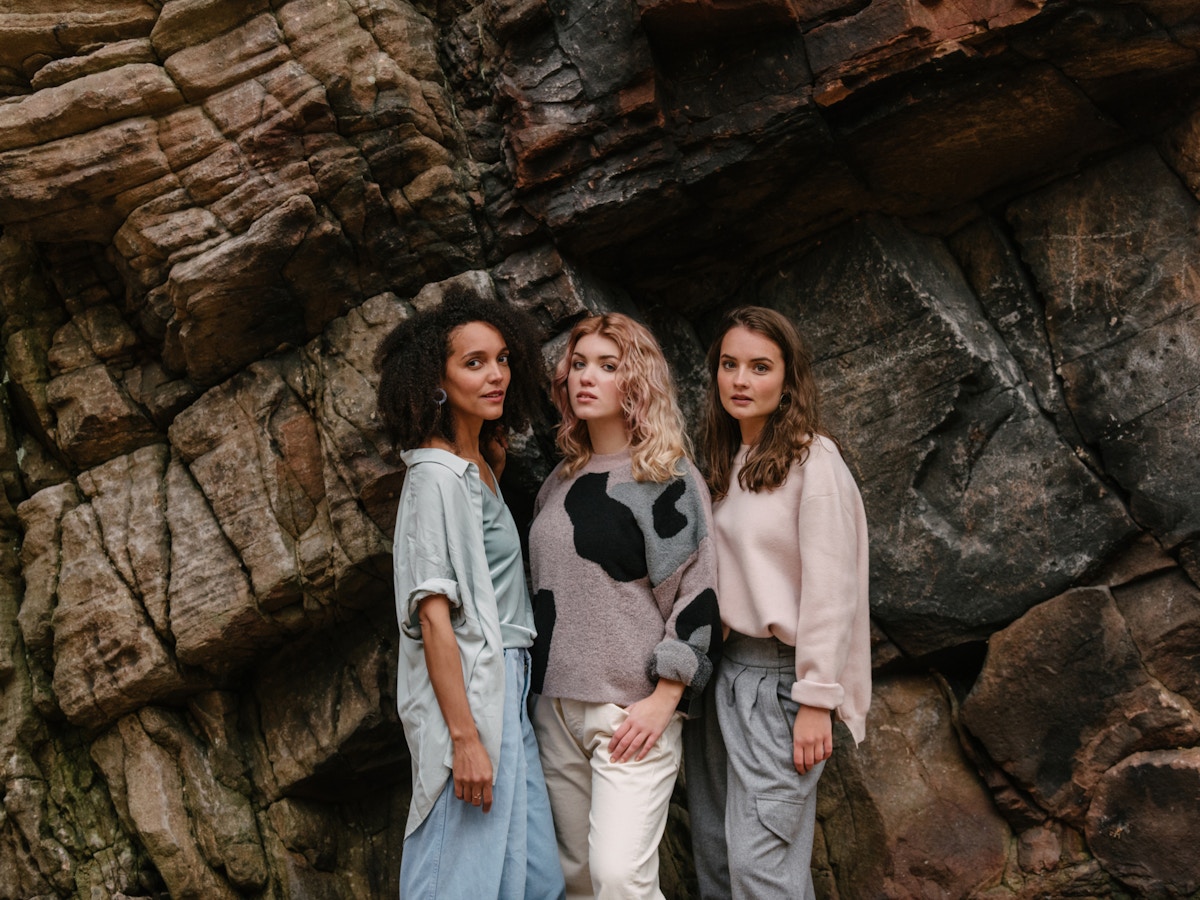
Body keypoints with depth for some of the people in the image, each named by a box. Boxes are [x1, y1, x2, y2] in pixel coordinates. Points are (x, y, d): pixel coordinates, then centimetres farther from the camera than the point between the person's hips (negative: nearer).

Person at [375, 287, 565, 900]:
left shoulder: (479, 467, 15)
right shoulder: (438, 476, -13)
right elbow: (434, 615, -19)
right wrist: (465, 736, -21)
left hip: (504, 688, 10)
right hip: (467, 693, -10)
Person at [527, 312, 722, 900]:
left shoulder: (666, 479, -5)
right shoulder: (561, 481, 14)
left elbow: (695, 594, -10)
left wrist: (663, 700, -15)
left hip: (633, 709, -6)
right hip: (557, 704, 7)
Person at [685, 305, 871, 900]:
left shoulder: (813, 460, -10)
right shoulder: (726, 465, 14)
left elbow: (829, 590, -14)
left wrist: (815, 702, -17)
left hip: (777, 674, -8)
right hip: (720, 669, 8)